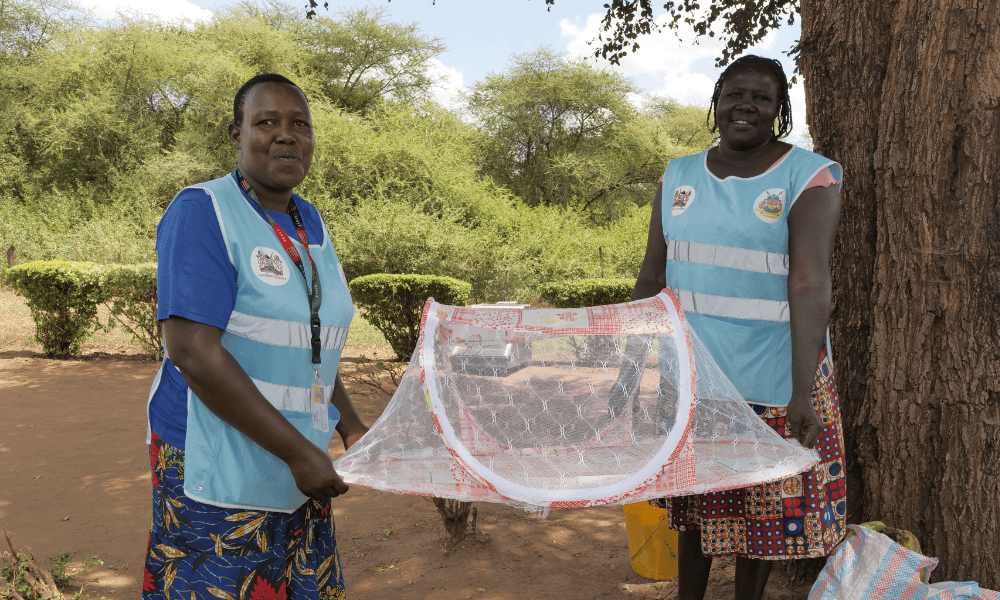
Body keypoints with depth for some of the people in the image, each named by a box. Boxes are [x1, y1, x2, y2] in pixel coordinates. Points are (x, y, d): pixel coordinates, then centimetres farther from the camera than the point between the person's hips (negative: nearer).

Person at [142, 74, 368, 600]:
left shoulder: (309, 223, 10)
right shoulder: (202, 212, -13)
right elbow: (194, 353, -22)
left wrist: (351, 430, 9)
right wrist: (299, 452, -20)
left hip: (297, 474, 7)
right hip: (217, 473, -7)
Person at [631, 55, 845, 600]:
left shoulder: (810, 177, -6)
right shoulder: (678, 178, 7)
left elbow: (810, 284, -16)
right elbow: (652, 277, 9)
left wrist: (802, 393, -24)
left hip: (772, 381, -3)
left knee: (766, 508, 10)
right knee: (693, 503, 14)